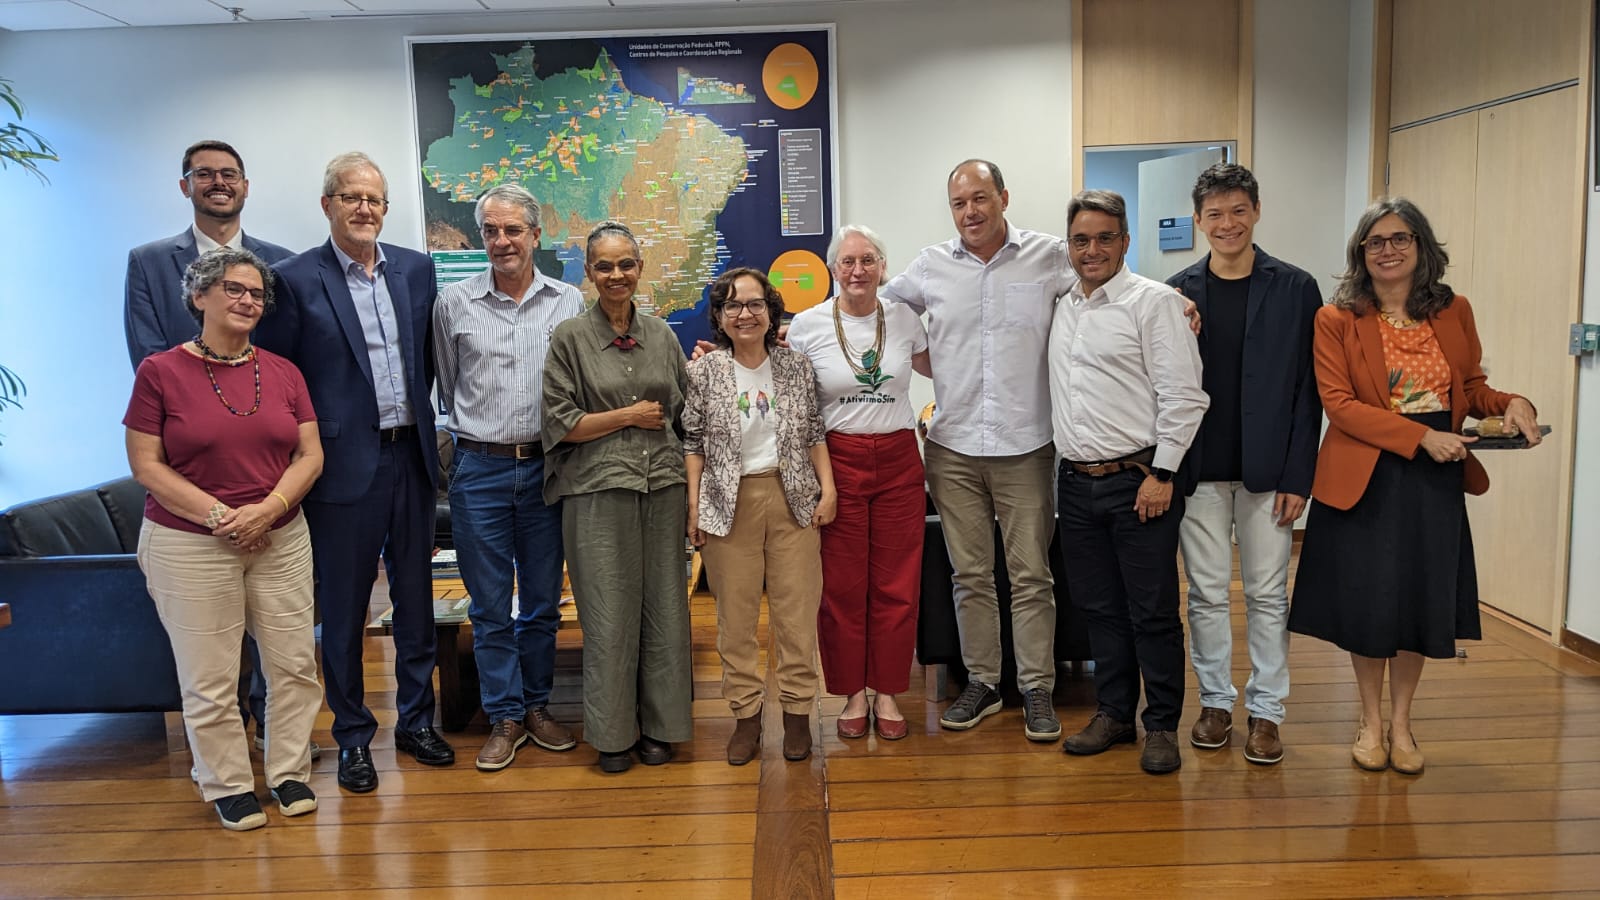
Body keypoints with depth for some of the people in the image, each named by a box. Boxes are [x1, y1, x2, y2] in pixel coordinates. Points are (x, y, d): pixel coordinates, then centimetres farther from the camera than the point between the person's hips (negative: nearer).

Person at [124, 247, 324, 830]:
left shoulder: (283, 372, 6)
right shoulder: (161, 372, -4)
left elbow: (310, 455, 4)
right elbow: (146, 465, -6)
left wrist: (270, 507, -13)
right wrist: (219, 515, -15)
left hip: (281, 540, 4)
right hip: (189, 546, -3)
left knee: (294, 664, 7)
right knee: (209, 680, 3)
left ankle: (290, 773, 25)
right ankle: (228, 786, 21)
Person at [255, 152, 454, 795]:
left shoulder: (416, 269, 6)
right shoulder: (295, 279, -6)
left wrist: (421, 420, 11)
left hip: (410, 456, 4)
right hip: (344, 464, -4)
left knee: (415, 597, 14)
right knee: (344, 608, 7)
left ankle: (416, 719, 29)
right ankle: (352, 736, 22)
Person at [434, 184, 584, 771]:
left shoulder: (569, 303, 3)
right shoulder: (454, 304, 2)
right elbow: (448, 387, 12)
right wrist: (478, 432, 11)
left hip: (546, 467, 1)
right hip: (479, 469, 0)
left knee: (543, 601, 11)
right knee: (490, 605, 5)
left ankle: (537, 706, 26)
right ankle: (505, 717, 18)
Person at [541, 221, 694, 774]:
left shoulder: (661, 334, 12)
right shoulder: (570, 338, 1)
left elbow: (682, 411, 19)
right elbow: (562, 423, -4)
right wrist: (630, 416, -6)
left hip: (663, 485, 3)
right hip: (599, 489, -3)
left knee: (664, 608, 6)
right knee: (609, 615, 1)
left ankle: (658, 726, 21)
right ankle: (613, 732, 16)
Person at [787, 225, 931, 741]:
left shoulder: (904, 318, 4)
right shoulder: (807, 325, -2)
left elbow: (935, 367, 22)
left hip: (898, 461, 2)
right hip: (838, 462, -2)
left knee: (897, 585, 6)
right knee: (842, 586, 4)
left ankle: (887, 692, 21)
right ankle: (852, 693, 21)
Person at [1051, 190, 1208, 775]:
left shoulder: (1154, 301, -7)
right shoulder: (1062, 307, 12)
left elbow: (1183, 394, -11)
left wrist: (1162, 474, -13)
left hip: (1138, 481, -6)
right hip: (1076, 481, 6)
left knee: (1153, 611, 2)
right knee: (1099, 607, 14)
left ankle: (1162, 726, 16)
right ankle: (1114, 713, 27)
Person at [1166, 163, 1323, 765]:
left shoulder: (1295, 289, 1)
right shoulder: (1178, 292, 3)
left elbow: (1308, 390, -1)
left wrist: (1297, 475, -6)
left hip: (1268, 469, -1)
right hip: (1199, 468, 1)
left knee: (1267, 595, 7)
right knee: (1206, 592, 8)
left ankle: (1265, 710, 19)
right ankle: (1216, 702, 22)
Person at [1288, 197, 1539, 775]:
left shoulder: (1455, 312, 5)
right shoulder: (1336, 319, -6)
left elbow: (1472, 387, 13)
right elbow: (1338, 402, -13)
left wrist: (1511, 404, -9)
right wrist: (1420, 435, -20)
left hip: (1435, 478, 3)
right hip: (1364, 477, -3)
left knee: (1422, 598, 9)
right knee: (1367, 599, 5)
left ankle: (1401, 723, 26)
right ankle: (1370, 722, 24)